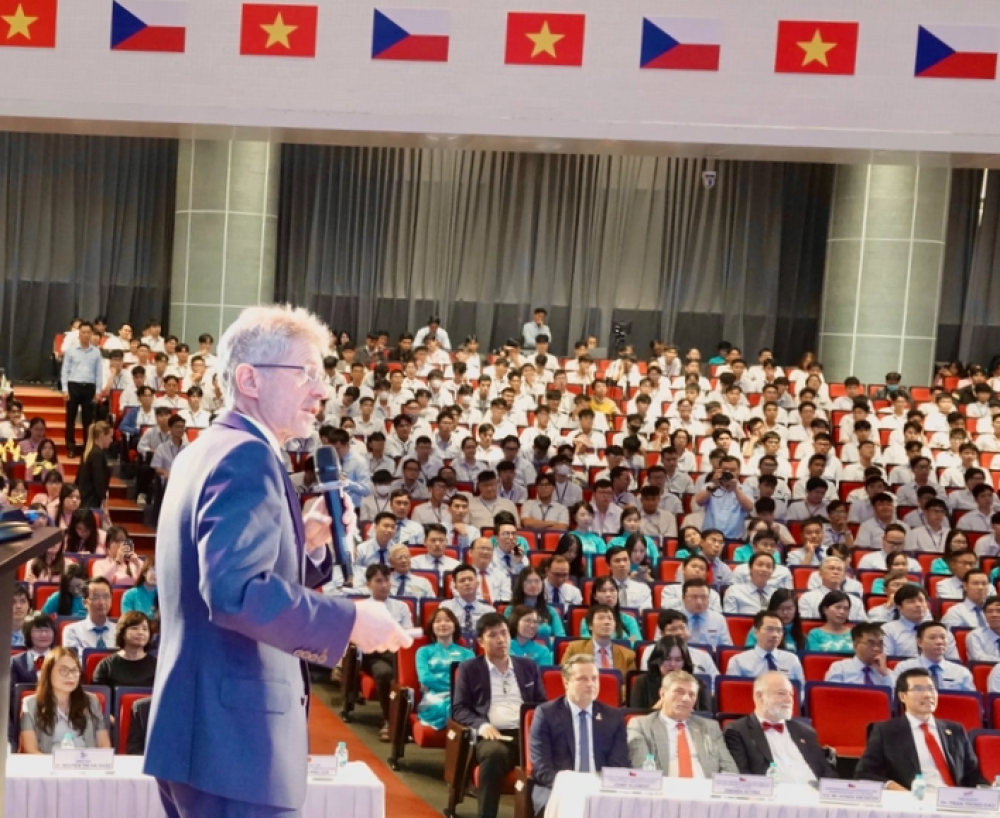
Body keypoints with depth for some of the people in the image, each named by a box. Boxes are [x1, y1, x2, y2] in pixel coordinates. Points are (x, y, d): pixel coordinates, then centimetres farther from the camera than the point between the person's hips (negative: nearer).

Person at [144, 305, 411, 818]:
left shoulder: (205, 452, 16)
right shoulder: (246, 456, -15)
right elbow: (234, 591, -28)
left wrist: (306, 544, 8)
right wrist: (352, 621, -20)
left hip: (200, 729, 10)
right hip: (233, 736, -10)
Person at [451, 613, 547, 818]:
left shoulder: (528, 666, 20)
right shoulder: (469, 668, 12)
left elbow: (542, 704, 21)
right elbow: (459, 708, 6)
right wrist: (482, 725, -13)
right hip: (492, 735, -2)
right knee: (494, 753, -39)